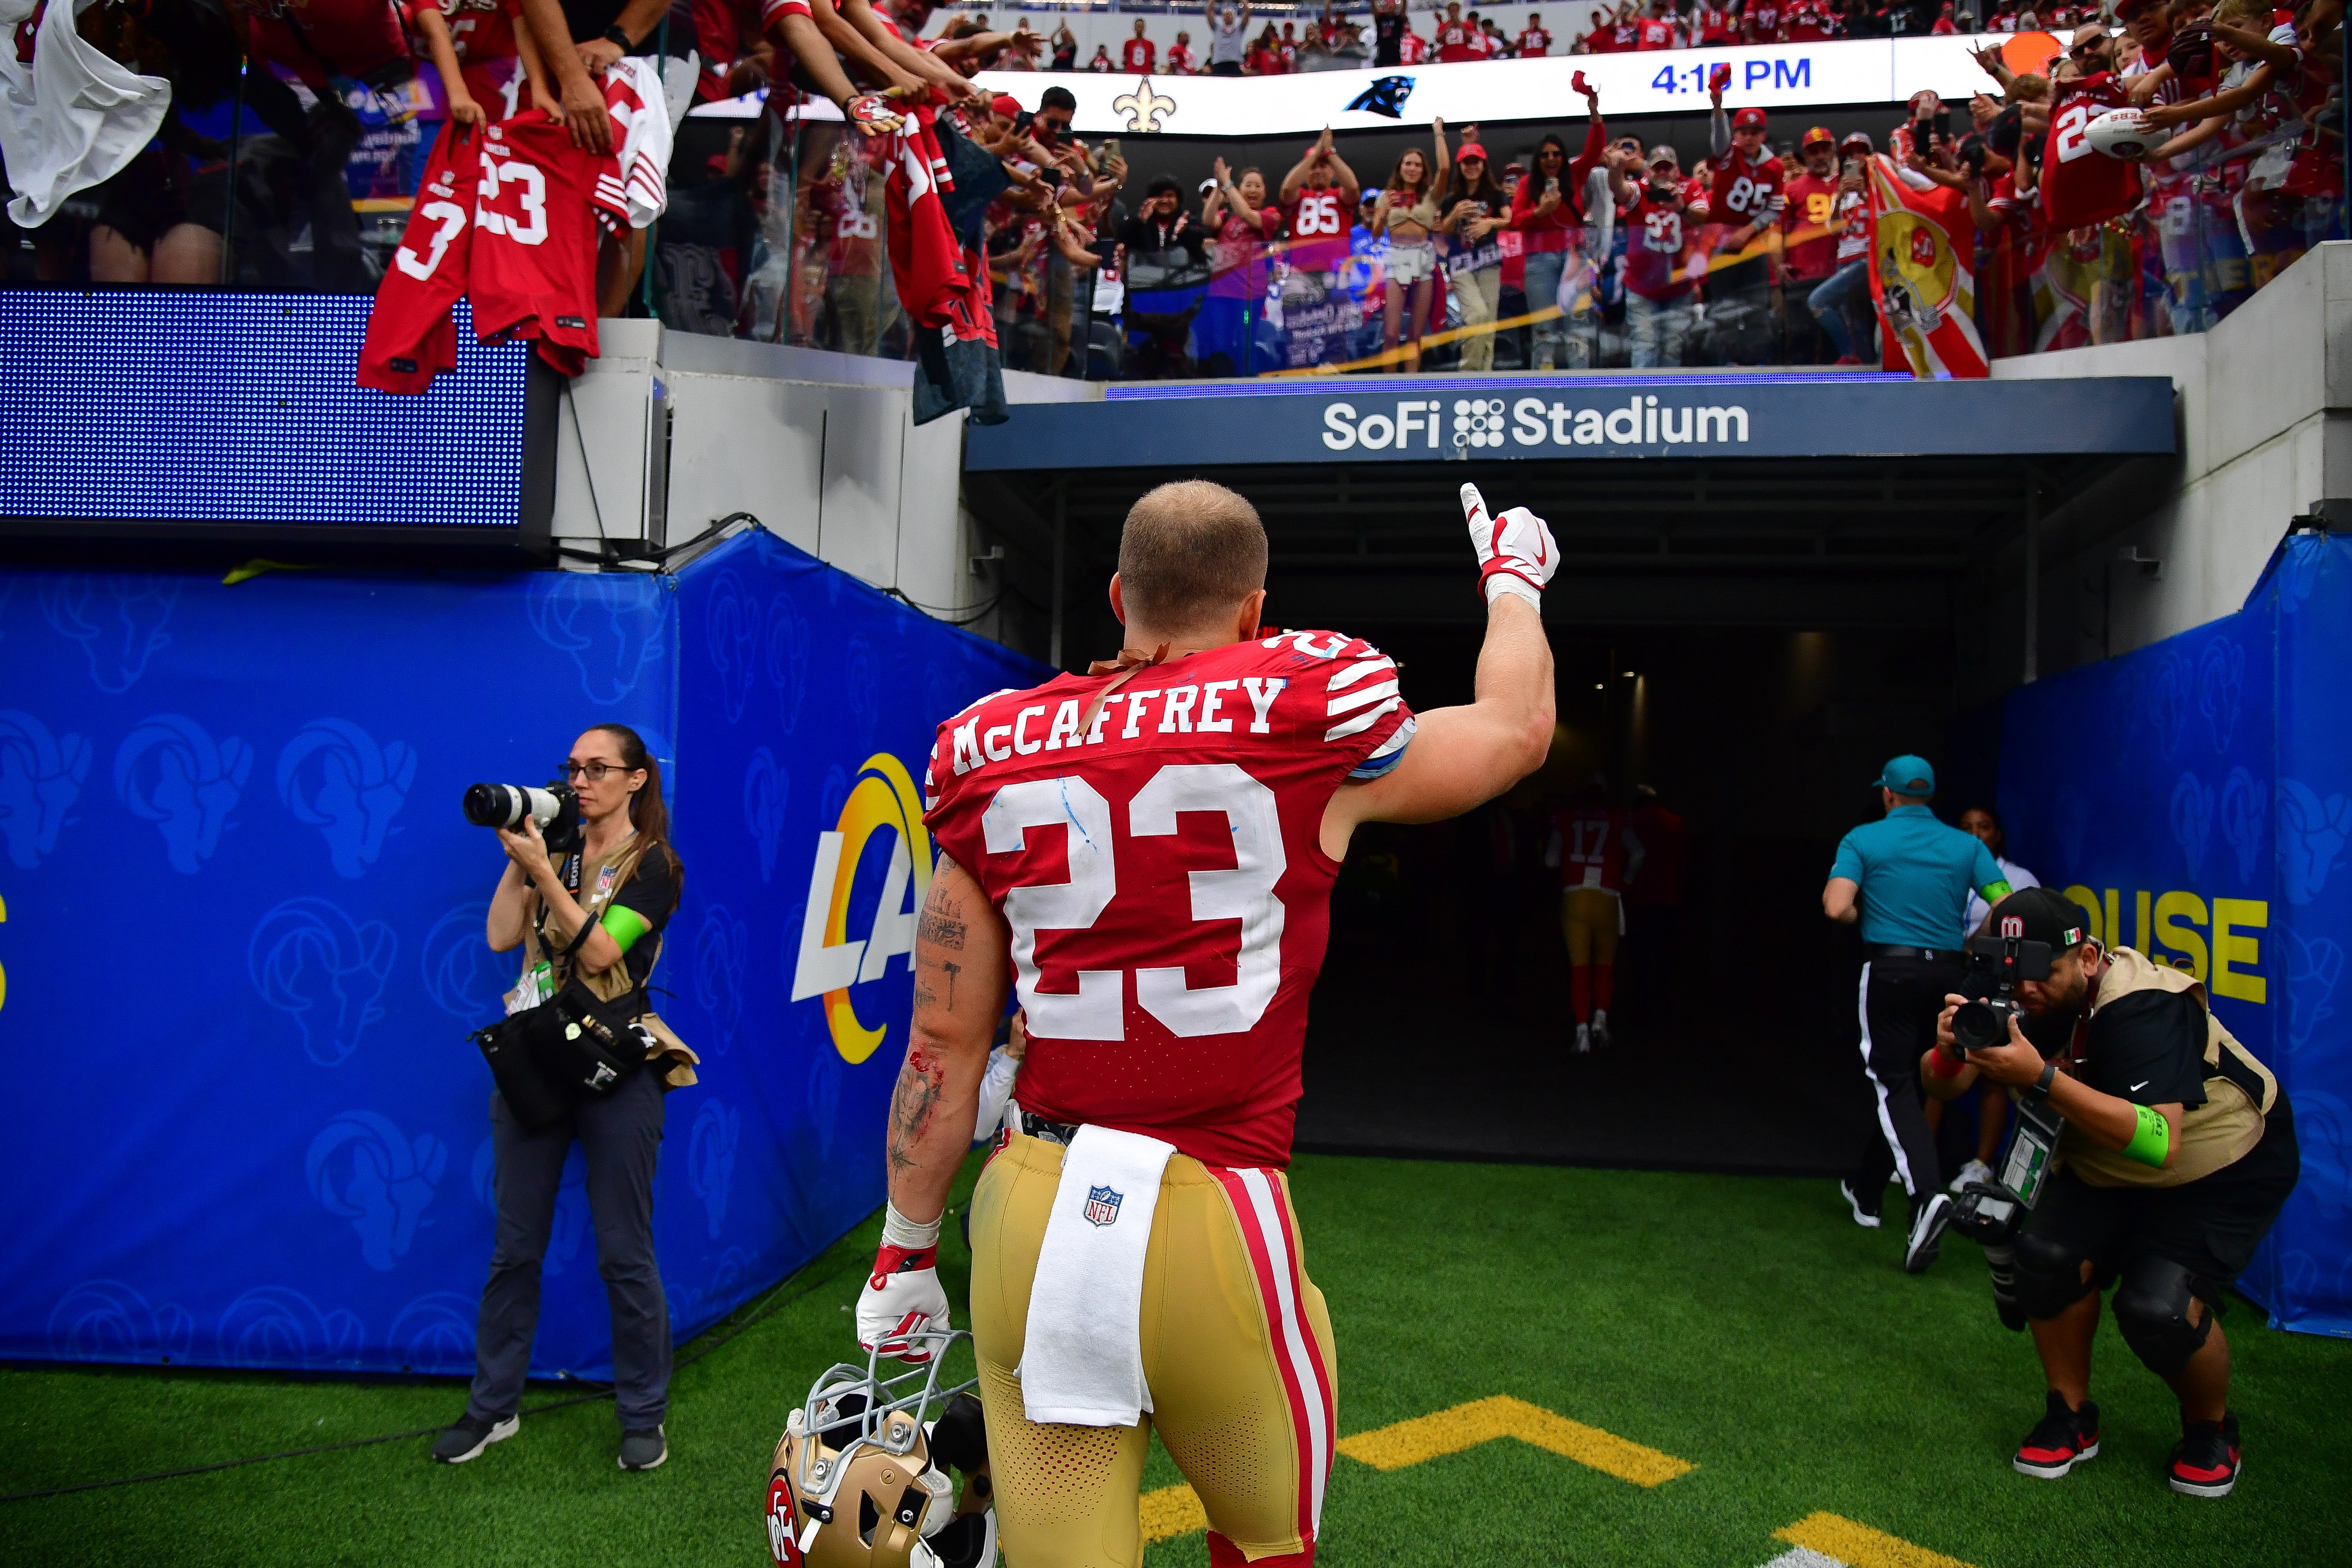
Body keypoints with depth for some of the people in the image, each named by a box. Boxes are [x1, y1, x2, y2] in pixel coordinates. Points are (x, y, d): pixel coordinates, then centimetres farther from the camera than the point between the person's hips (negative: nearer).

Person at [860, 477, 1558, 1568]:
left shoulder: (994, 756, 4)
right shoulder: (1306, 718, -5)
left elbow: (946, 1045, 6)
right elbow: (1515, 731, 15)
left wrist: (907, 1251, 18)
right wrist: (1513, 579, 33)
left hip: (1030, 1223, 3)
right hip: (1211, 1226, -3)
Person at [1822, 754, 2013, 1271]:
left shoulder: (1863, 839, -2)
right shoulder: (1967, 845, 7)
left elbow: (1837, 907, -15)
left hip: (1890, 970, -4)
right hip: (1947, 972, 4)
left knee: (1893, 1084, -4)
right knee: (1905, 1079, 17)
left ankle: (1927, 1193, -27)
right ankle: (1867, 1190, 29)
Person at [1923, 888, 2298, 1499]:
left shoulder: (2141, 1008, -34)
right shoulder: (2019, 998, -15)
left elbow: (2158, 1142, -47)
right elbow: (1941, 1083, -17)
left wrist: (2042, 1078, -55)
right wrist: (1949, 1048, -41)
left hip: (2227, 1171, -5)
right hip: (2107, 1171, 6)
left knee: (2159, 1307, -24)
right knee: (2048, 1256, -20)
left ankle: (2211, 1431, 10)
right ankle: (2071, 1418, 5)